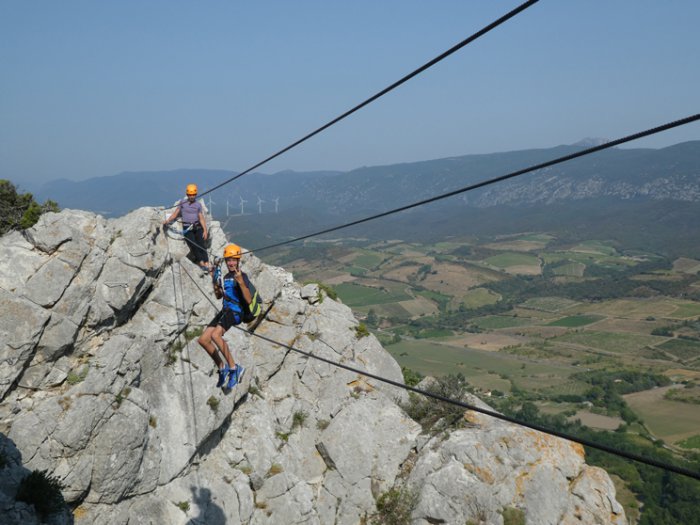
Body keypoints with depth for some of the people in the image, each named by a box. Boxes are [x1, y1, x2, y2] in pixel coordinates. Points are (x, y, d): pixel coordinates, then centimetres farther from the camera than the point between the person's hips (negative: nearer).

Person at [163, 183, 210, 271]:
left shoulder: (198, 204, 11)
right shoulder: (182, 202, 9)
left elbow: (201, 218, 5)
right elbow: (175, 214, 10)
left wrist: (205, 230, -5)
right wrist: (167, 220, -5)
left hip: (197, 227, 1)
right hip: (187, 228, -1)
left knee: (201, 244, -16)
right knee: (193, 245, -19)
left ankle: (206, 264, -24)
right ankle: (201, 263, -26)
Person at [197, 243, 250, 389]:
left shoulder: (242, 276, -9)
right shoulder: (226, 276, 17)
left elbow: (249, 300, -20)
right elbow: (219, 296, 29)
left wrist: (241, 282, -31)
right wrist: (215, 281, 13)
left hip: (236, 311, -9)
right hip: (225, 311, 9)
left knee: (215, 335, -32)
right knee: (203, 340, 4)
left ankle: (234, 368, -23)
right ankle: (222, 367, 17)